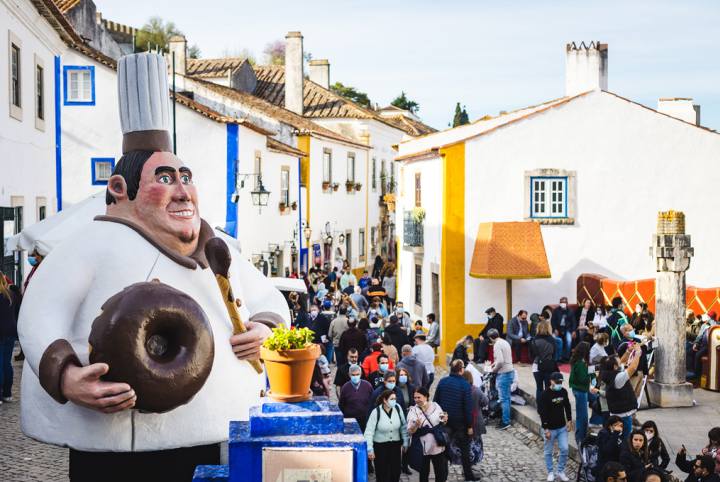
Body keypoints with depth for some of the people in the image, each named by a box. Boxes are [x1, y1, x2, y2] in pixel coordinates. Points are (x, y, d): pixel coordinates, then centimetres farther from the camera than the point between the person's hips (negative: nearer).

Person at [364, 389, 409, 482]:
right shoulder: (376, 412, -15)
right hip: (380, 446, -3)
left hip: (395, 445, 3)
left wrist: (405, 442, 8)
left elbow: (404, 426, 6)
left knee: (395, 473, 5)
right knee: (382, 474, 2)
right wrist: (370, 449, -17)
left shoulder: (397, 408, -6)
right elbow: (369, 432, -14)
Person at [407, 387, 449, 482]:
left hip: (438, 446, 2)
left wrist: (444, 421, -12)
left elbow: (443, 423, 11)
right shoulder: (413, 410, -8)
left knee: (442, 473, 9)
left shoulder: (435, 406, 0)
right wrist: (416, 425, -31)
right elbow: (410, 431, -11)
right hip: (423, 448, -2)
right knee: (424, 474, 8)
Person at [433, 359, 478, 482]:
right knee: (464, 449, 8)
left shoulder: (442, 382, -2)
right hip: (460, 421, -4)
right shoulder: (465, 385, -16)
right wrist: (469, 425, -8)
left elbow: (436, 401, 3)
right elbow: (468, 406, -15)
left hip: (444, 420, 4)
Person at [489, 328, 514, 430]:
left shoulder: (497, 345, -16)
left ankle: (505, 422, -2)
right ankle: (506, 418, 22)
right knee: (506, 397, 15)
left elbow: (500, 361, -24)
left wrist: (494, 370, -9)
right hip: (509, 371, 9)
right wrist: (495, 363, 26)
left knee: (504, 399, -4)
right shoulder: (505, 342, 13)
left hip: (503, 373, -9)